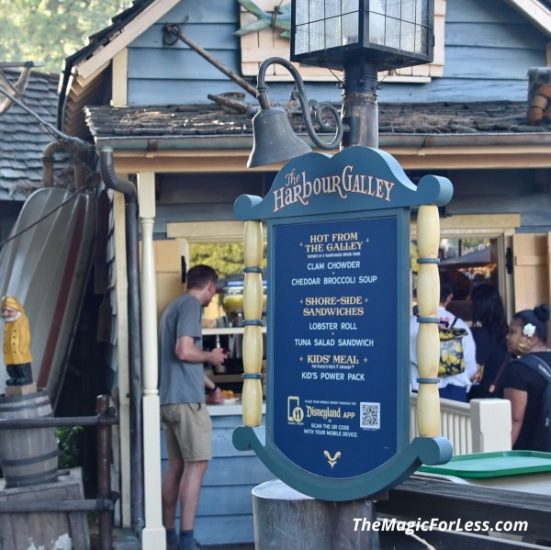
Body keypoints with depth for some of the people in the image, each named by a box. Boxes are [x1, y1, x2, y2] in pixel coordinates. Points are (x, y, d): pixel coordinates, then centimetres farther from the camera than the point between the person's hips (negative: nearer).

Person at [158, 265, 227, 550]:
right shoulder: (191, 305, -8)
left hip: (169, 399, 10)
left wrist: (211, 386, 38)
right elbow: (184, 351, -21)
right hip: (186, 399, -9)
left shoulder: (173, 306, 22)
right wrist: (211, 356, -2)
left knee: (176, 465, 11)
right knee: (196, 463, -8)